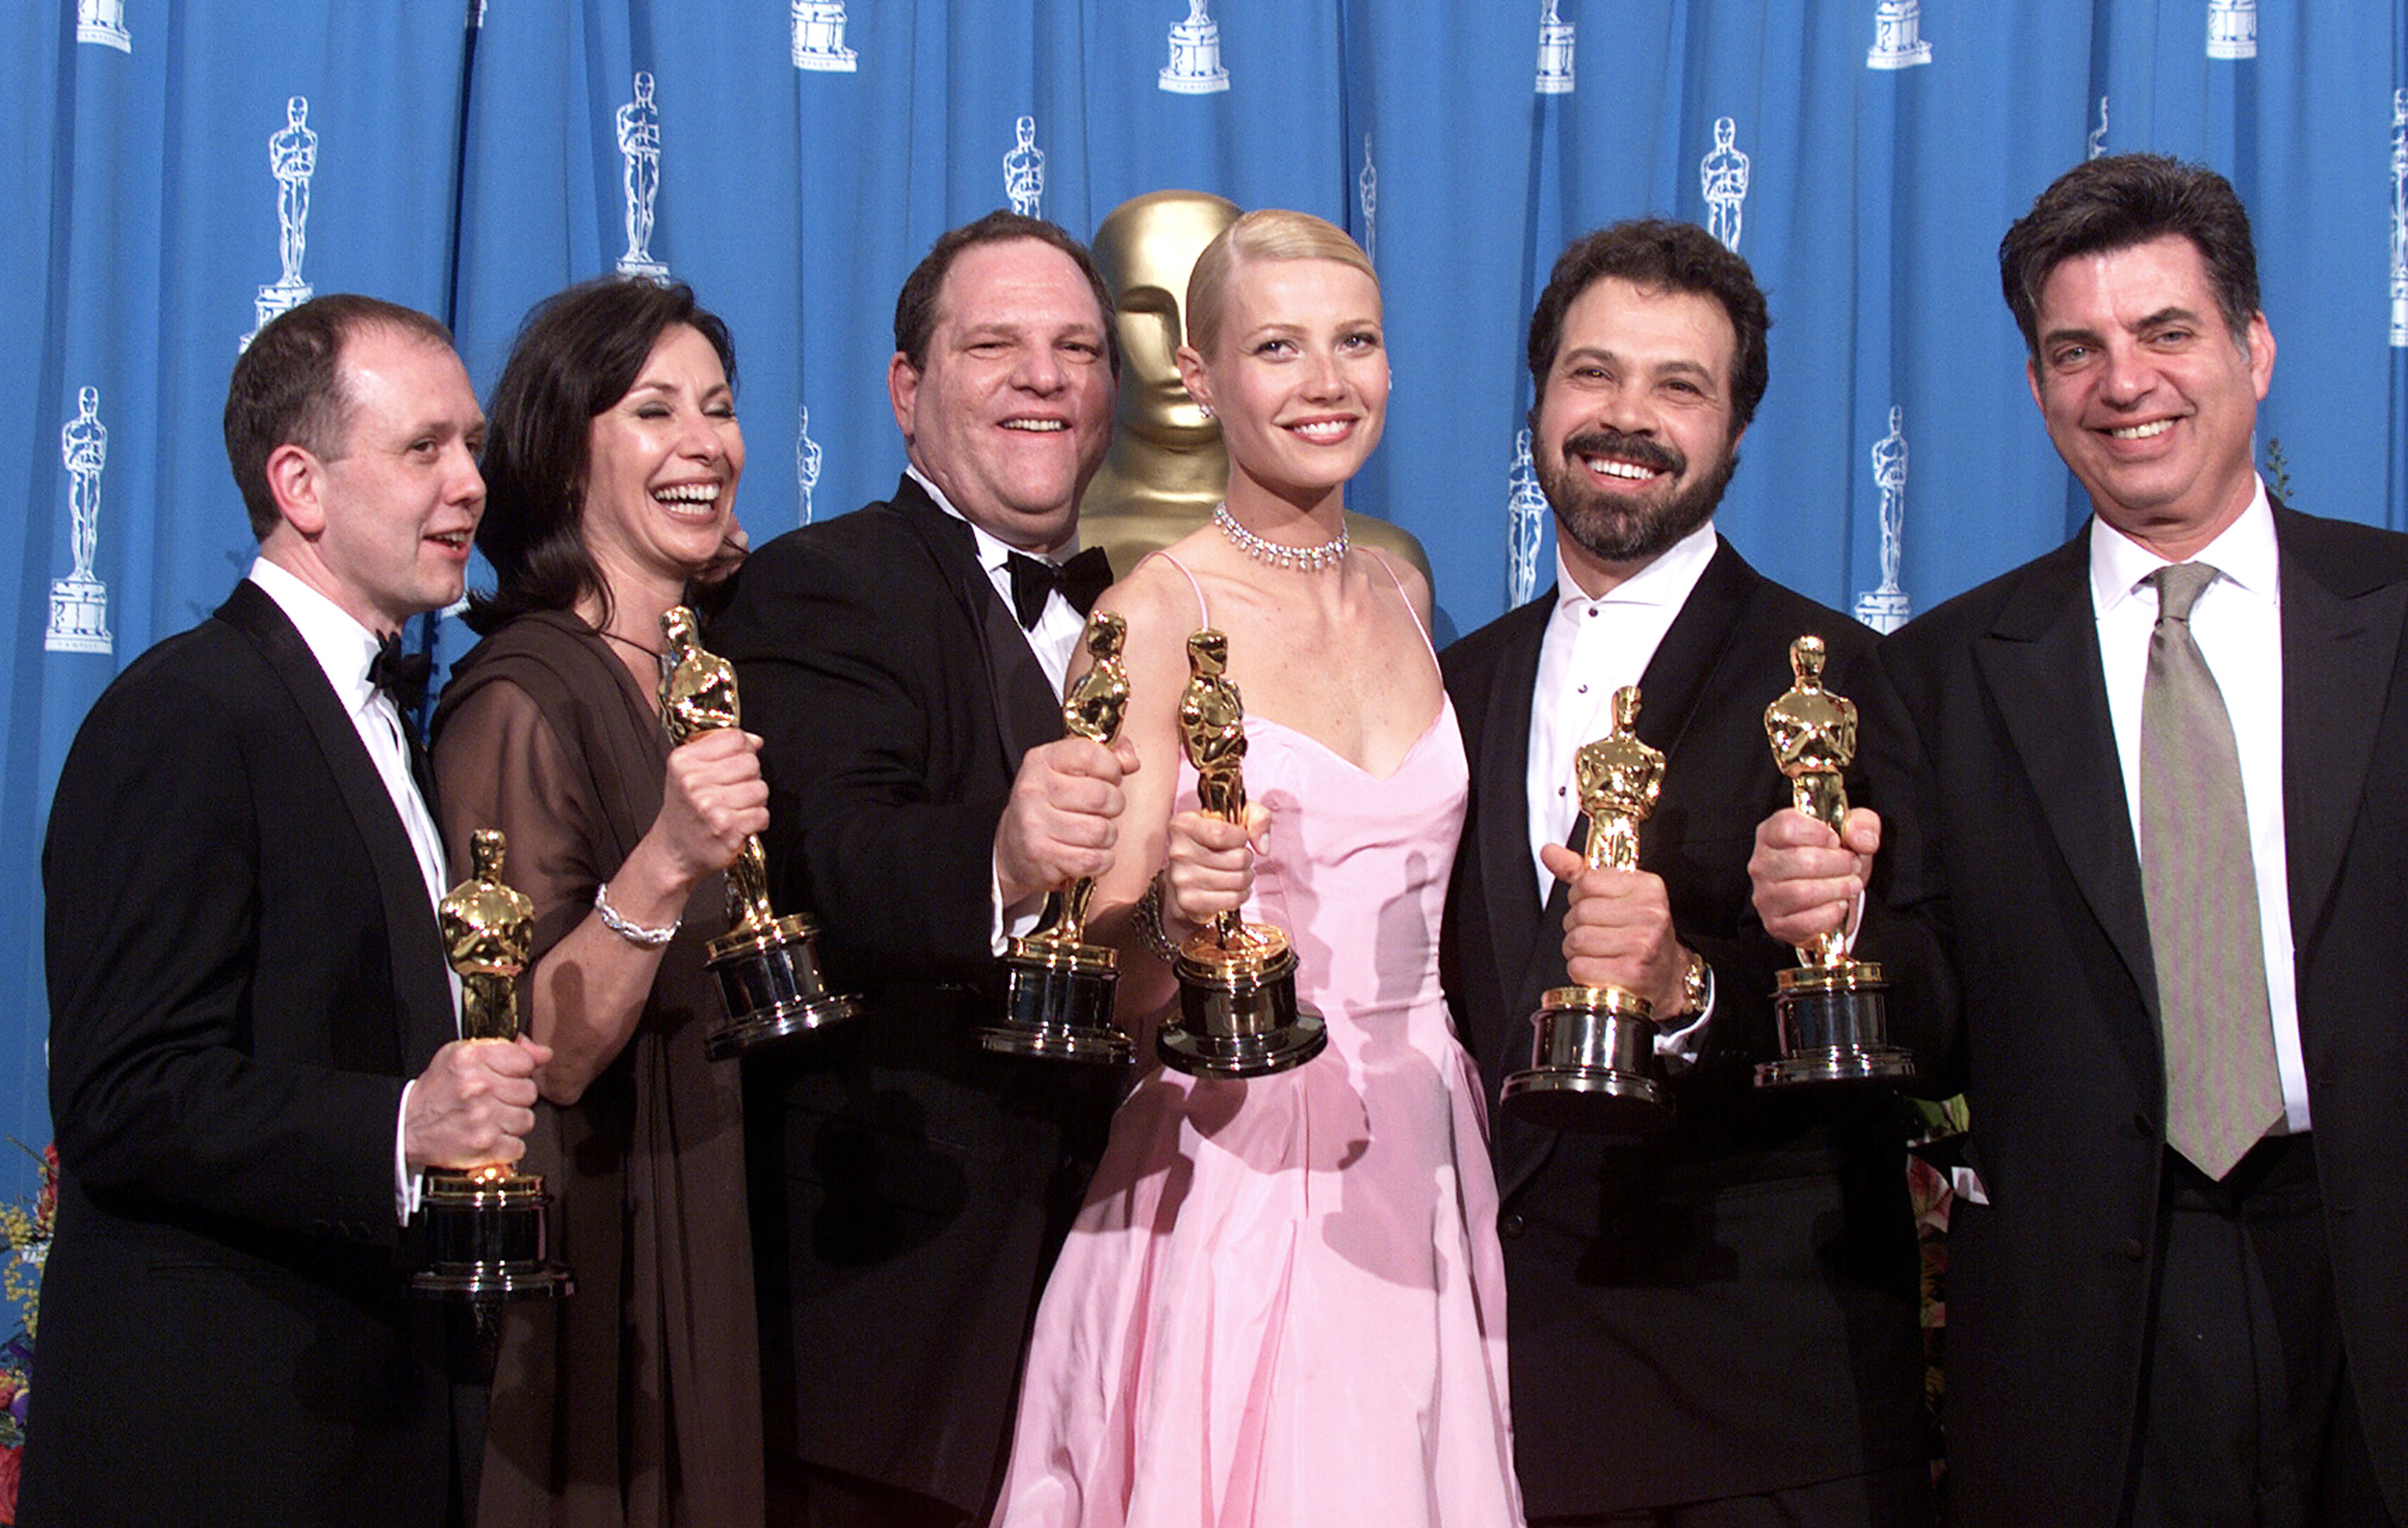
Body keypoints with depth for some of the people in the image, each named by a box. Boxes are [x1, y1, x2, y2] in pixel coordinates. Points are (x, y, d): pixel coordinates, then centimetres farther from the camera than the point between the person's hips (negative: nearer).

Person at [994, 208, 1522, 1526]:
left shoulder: (1402, 594, 10)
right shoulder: (1155, 611, -8)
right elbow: (1114, 976, -9)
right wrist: (1170, 909, -29)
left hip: (1418, 1167, 5)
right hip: (1230, 1164, -5)